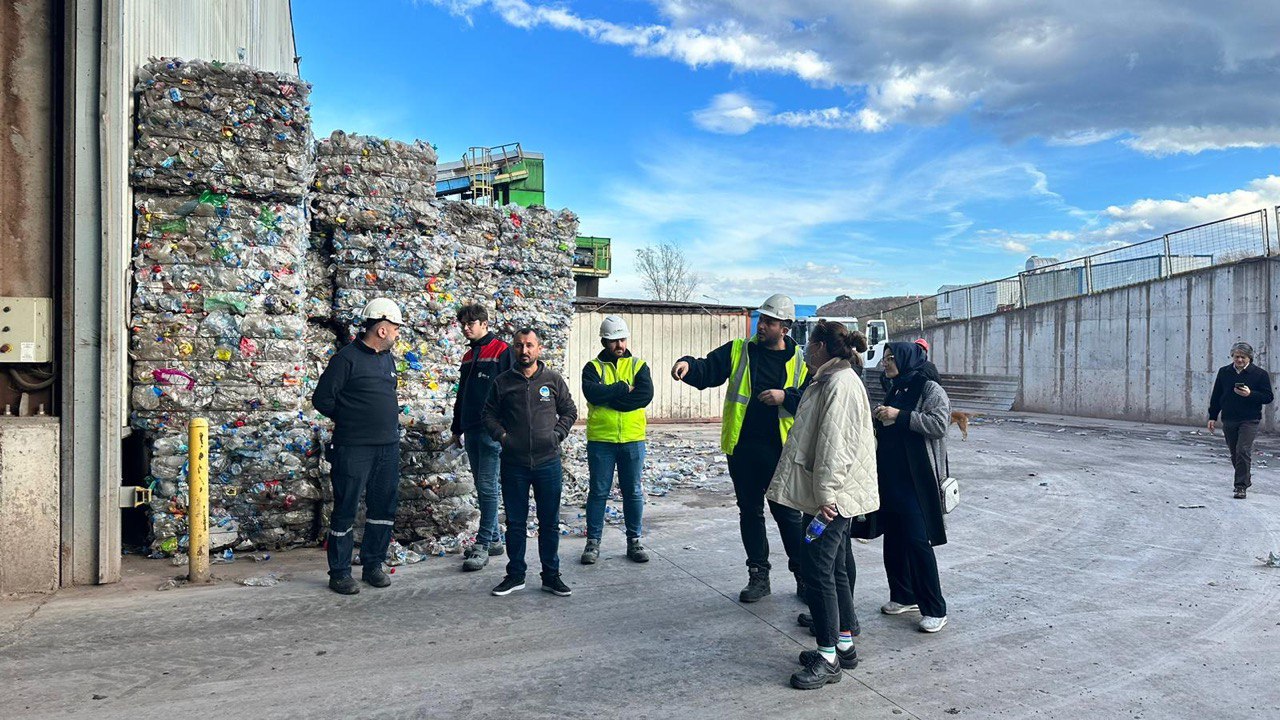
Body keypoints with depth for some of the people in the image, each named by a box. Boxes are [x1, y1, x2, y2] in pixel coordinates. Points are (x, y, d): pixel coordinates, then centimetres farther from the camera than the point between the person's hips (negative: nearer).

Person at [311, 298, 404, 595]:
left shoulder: (387, 359, 14)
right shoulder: (347, 358, -10)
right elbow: (322, 398, -9)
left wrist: (389, 422, 11)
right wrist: (349, 422, 1)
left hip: (388, 447, 7)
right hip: (354, 449, -7)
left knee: (384, 508, 11)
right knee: (345, 510, 1)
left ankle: (373, 564, 24)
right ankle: (339, 572, 12)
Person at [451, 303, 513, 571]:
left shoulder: (501, 351, -6)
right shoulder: (469, 356, 18)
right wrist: (457, 428, 22)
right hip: (471, 430, 8)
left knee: (487, 487, -7)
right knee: (482, 486, 11)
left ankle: (483, 544, -4)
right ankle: (494, 538, 19)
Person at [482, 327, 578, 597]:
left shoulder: (554, 380, 4)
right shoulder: (502, 381, 4)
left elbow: (569, 411, 10)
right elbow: (489, 414, 10)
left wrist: (557, 434, -3)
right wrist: (501, 435, -4)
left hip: (548, 462, 0)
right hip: (513, 464, 0)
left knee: (550, 522, 8)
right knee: (515, 522, 9)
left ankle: (551, 575, 20)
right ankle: (515, 575, 22)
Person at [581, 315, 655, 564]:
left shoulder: (638, 365, 6)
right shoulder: (593, 367, 4)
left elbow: (646, 394, -12)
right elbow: (592, 392, -16)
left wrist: (608, 397, -13)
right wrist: (624, 388, -14)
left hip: (632, 440, 1)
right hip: (600, 440, -1)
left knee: (633, 492, 9)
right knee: (598, 492, 6)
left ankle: (634, 541, 20)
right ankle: (593, 542, 16)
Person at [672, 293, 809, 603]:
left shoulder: (800, 362, 2)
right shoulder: (738, 351, 5)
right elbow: (708, 371, -2)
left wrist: (785, 397, -16)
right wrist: (688, 364, -23)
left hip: (781, 451, -2)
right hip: (742, 448, 2)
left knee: (788, 513, 5)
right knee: (750, 512, 11)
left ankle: (804, 576, 20)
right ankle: (758, 575, 23)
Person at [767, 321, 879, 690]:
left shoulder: (839, 384, -17)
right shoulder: (829, 380, 17)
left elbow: (834, 444, -23)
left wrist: (826, 493, -24)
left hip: (833, 496, -11)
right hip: (834, 494, 11)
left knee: (817, 567, -7)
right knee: (835, 569, 15)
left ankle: (828, 658, 0)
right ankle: (844, 645, 25)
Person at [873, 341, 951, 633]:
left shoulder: (930, 389, -8)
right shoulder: (895, 390, 16)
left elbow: (939, 424, -22)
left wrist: (899, 416, -21)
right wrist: (879, 420, 8)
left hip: (917, 478, -8)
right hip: (890, 475, 8)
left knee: (917, 540, -8)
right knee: (893, 539, 11)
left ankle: (935, 609, 1)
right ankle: (904, 597, 25)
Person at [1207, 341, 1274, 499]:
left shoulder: (1260, 374, -2)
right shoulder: (1223, 372, 7)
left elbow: (1269, 397, -3)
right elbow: (1216, 396, 12)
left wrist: (1250, 394, -20)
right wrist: (1212, 416, 9)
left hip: (1249, 421, -4)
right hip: (1228, 420, 4)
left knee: (1243, 451, -13)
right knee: (1234, 453, 12)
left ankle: (1241, 486, -9)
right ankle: (1245, 479, 31)